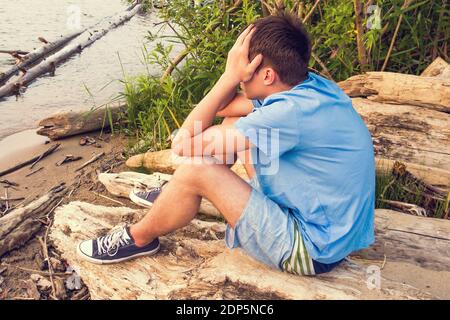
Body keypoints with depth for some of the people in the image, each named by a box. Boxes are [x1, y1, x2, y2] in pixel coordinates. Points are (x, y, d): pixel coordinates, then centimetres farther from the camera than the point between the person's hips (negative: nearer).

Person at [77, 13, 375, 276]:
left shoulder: (292, 112, -30)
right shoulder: (310, 86, -1)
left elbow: (182, 144, -24)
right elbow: (224, 107, 7)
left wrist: (231, 76, -20)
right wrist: (232, 78, -10)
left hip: (312, 251, -9)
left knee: (195, 169, -19)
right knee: (234, 124, 7)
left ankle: (139, 239, 8)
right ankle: (175, 194, 26)